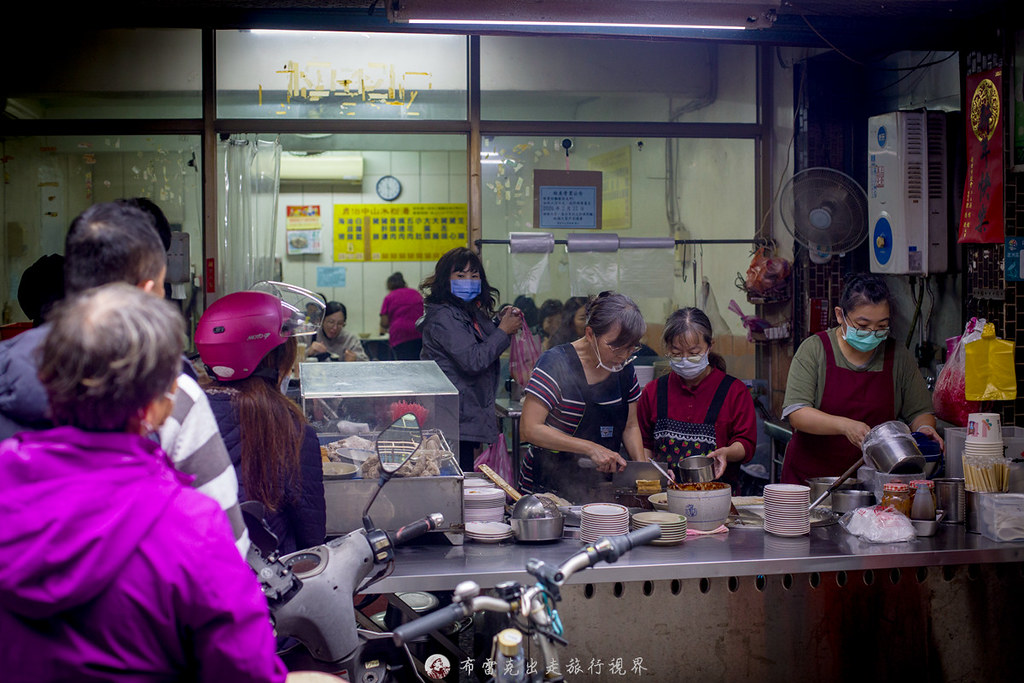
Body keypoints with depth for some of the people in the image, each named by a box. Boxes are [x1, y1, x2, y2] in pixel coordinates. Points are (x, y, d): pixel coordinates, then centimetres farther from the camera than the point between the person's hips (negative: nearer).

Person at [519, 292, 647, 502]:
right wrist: (591, 449, -21)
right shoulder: (556, 362, -13)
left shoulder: (624, 368, 7)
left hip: (599, 487, 5)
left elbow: (630, 427, 17)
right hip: (548, 486, -5)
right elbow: (529, 429, -18)